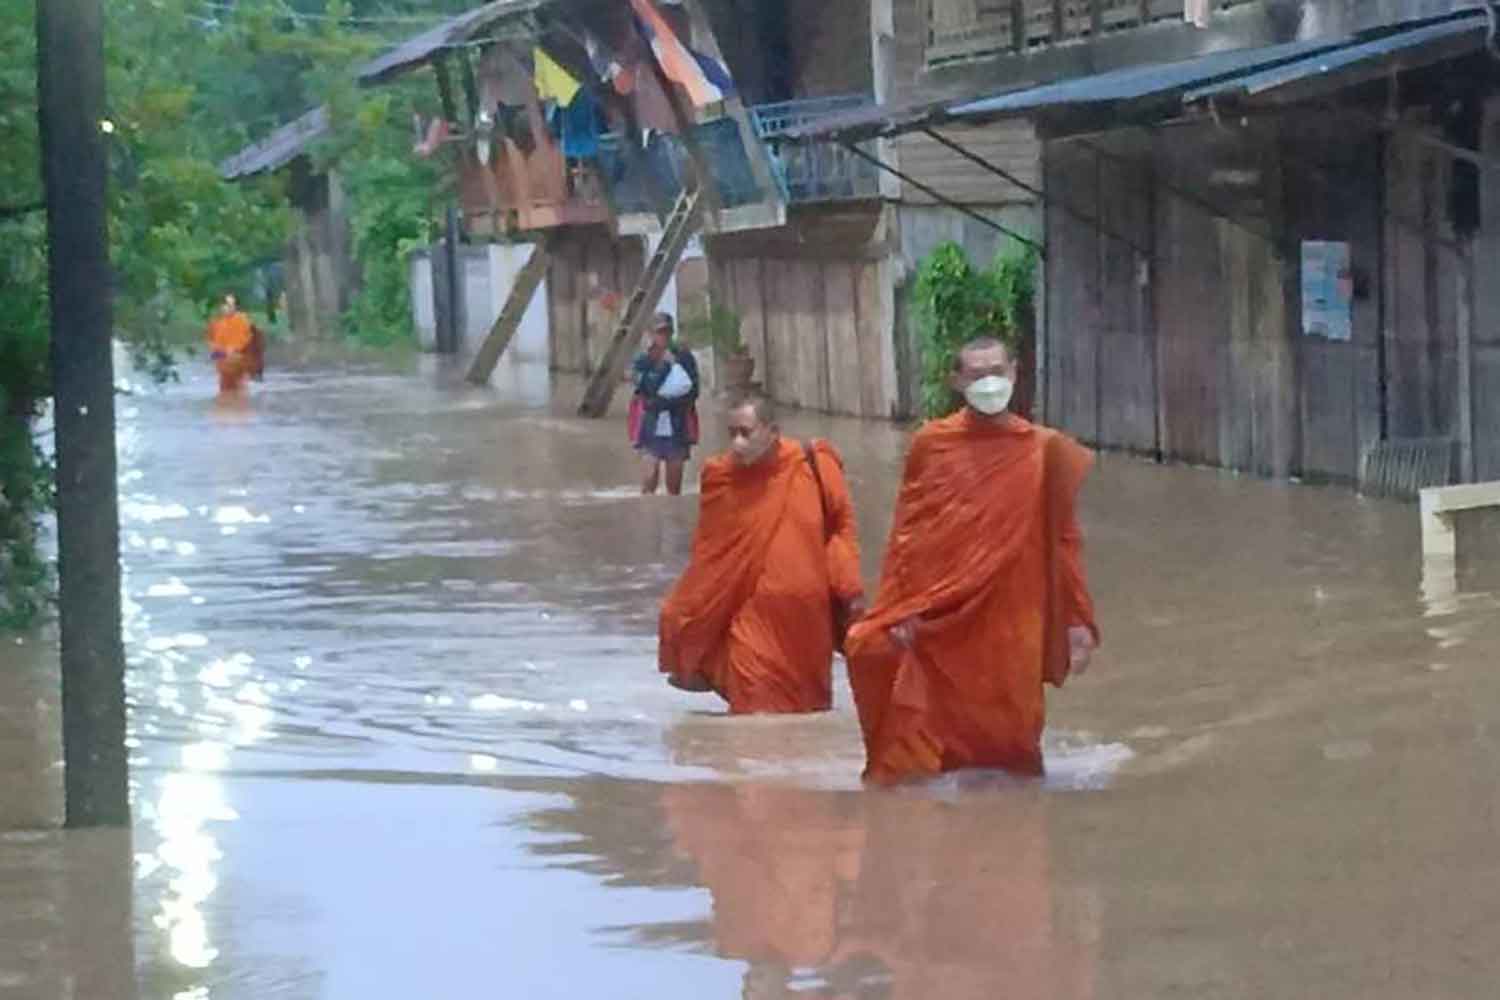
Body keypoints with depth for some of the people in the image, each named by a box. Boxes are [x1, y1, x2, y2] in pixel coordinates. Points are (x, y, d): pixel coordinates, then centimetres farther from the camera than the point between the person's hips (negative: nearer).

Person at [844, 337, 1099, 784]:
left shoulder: (1042, 451, 2)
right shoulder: (931, 444, 2)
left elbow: (1063, 540, 4)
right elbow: (906, 533, 3)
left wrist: (1077, 621, -1)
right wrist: (899, 610, -5)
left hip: (1009, 624, 0)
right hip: (939, 622, 0)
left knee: (1005, 746, 6)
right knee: (925, 747, -2)